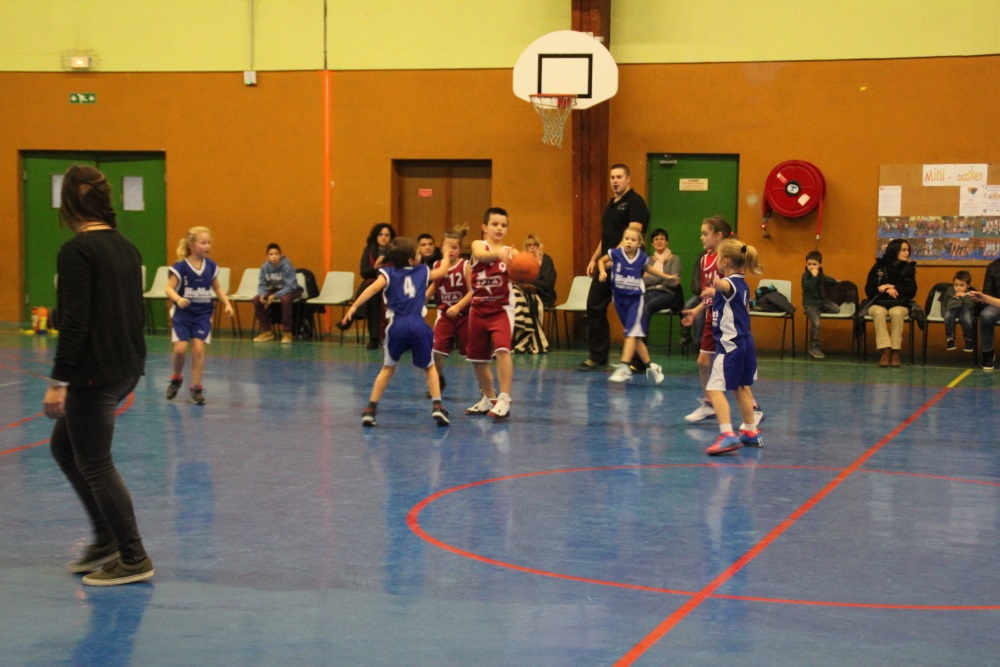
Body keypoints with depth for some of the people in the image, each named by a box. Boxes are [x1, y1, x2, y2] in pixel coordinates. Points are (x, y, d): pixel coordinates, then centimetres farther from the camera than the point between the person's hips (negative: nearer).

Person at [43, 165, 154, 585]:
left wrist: (58, 381, -18)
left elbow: (75, 321, -20)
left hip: (96, 373, -9)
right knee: (64, 445, 21)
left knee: (95, 464, 2)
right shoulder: (126, 247, 9)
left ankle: (133, 559, 8)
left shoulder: (77, 250, -15)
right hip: (127, 368, 9)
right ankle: (107, 539, 23)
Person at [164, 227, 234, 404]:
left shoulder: (211, 266, 1)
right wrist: (178, 299, -33)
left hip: (203, 314, 2)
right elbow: (169, 288, -14)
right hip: (182, 313, -2)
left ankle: (196, 387, 5)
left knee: (198, 349, -7)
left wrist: (227, 304, 2)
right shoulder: (180, 267, -11)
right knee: (180, 349, -10)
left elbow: (217, 288, 14)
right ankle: (176, 378, 20)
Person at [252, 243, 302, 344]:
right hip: (274, 290, 5)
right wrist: (262, 295, -26)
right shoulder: (265, 267, -10)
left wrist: (275, 296, -38)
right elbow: (262, 285, -3)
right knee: (257, 299, -17)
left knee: (285, 299, -39)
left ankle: (286, 332, -24)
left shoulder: (287, 267, -24)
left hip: (291, 291, -5)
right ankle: (266, 331, -3)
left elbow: (289, 286, -27)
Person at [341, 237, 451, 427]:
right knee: (430, 366, 20)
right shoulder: (422, 271, 17)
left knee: (388, 368, 18)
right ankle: (437, 406, 4)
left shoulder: (388, 272, 10)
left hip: (397, 325, 0)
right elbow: (442, 271, 36)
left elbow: (373, 288, -9)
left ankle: (371, 409, 10)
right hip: (418, 325, 0)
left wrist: (354, 307, -14)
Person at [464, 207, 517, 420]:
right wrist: (499, 253, -50)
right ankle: (488, 398, 34)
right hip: (479, 309, 3)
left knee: (502, 349, -24)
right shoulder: (478, 245, -3)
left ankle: (504, 399, -23)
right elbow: (481, 255, -29)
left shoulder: (510, 252, -2)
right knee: (477, 358, 13)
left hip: (502, 309, -3)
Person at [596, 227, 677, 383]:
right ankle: (650, 366, 19)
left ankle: (624, 367, -20)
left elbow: (649, 269, 17)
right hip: (619, 298, 1)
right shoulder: (615, 253, -9)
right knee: (634, 335, 7)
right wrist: (602, 272, -9)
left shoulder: (642, 257, -6)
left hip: (636, 298, -1)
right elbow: (601, 261, 10)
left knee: (632, 333, -15)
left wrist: (667, 276, 22)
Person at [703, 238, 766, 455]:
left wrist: (718, 284, -65)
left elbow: (725, 287, -45)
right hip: (745, 343, 10)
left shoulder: (730, 283, -17)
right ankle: (751, 432, 34)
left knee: (715, 388, -15)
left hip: (730, 345, -10)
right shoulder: (742, 284, 13)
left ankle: (728, 434, -28)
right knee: (742, 387, 22)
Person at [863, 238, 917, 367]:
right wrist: (882, 289, -15)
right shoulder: (878, 267, 4)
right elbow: (869, 290, 1)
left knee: (896, 313, -36)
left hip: (899, 305, 0)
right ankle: (885, 351, -40)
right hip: (878, 304, 0)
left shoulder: (909, 268, 6)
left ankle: (895, 352, -32)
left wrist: (894, 289, -11)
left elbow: (912, 292, 0)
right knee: (878, 313, -36)